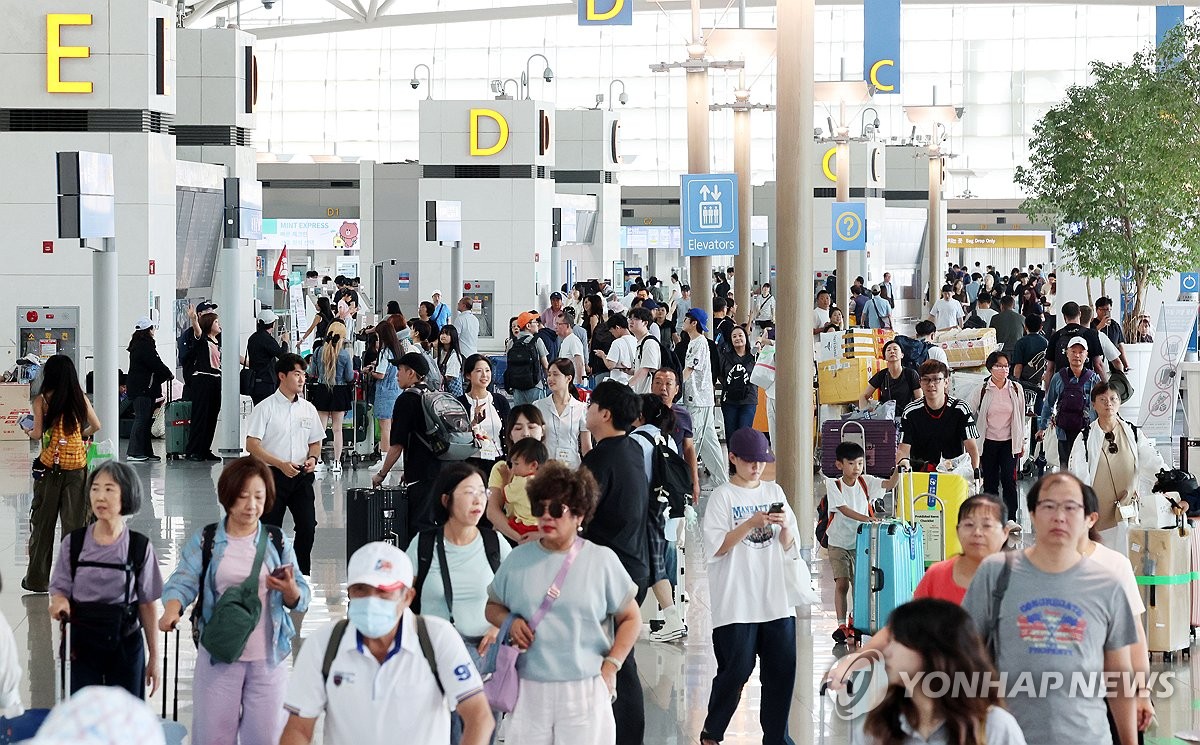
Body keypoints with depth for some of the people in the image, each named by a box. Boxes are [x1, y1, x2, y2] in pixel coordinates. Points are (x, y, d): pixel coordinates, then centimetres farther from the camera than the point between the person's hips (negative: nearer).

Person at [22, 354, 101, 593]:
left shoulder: (41, 400, -6)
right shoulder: (80, 398, 1)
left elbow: (37, 434, -9)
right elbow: (96, 426, 6)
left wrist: (29, 432, 13)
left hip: (49, 466, -2)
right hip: (76, 465, 2)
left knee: (43, 521, 9)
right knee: (74, 520, 7)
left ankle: (38, 578, 14)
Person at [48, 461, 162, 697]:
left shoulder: (139, 547, -5)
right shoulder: (73, 543, -3)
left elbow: (148, 605, -1)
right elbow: (59, 590, 3)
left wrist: (154, 657, 3)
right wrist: (59, 602, -22)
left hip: (126, 646, -1)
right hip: (82, 645, 1)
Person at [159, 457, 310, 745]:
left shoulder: (276, 541, 4)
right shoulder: (205, 541, 1)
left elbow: (301, 600, 4)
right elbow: (182, 582, -9)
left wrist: (290, 590, -19)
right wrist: (171, 611, -30)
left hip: (268, 656, 1)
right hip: (218, 655, -1)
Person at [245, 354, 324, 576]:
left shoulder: (308, 409, 10)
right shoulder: (265, 408, -5)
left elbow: (315, 442, 20)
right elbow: (252, 445, -10)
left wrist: (313, 458, -4)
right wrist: (281, 464, -20)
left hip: (301, 476, 4)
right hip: (273, 475, -4)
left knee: (307, 526, -5)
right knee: (270, 531, 2)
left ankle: (302, 574, 7)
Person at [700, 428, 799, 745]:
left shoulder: (774, 491, 11)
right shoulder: (722, 496, -2)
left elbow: (791, 548, 12)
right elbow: (716, 548, -10)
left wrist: (784, 526, -9)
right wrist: (751, 524, -19)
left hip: (776, 599, 4)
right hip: (736, 603, -4)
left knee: (782, 670, 3)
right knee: (736, 671, -3)